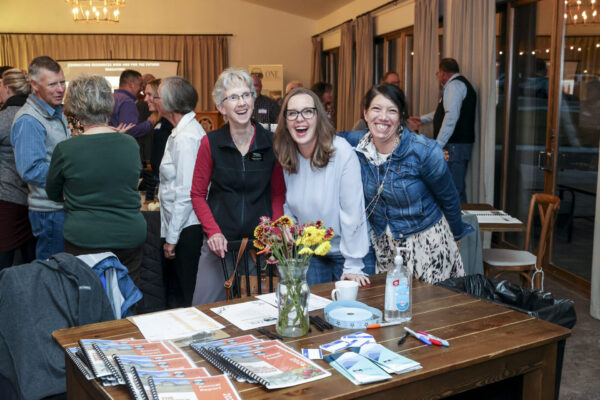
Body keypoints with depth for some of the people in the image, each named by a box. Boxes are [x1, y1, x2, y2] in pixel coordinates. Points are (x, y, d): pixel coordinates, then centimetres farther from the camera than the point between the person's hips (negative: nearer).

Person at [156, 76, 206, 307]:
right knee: (186, 292, 18)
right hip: (186, 227, 10)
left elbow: (185, 193, -21)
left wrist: (171, 238, -16)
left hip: (186, 228, -10)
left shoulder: (185, 138, -18)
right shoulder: (186, 129, 12)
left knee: (189, 295, 1)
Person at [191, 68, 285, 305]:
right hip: (220, 241, 0)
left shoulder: (271, 143, -1)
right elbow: (198, 194, 3)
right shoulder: (211, 143, -2)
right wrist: (213, 232, -10)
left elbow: (278, 194, 6)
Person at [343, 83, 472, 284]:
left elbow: (449, 198, -5)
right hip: (382, 243, 4)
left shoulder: (424, 151, -20)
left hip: (427, 243, -3)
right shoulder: (355, 143, -10)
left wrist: (456, 235, 8)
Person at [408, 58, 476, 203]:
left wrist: (438, 145, -23)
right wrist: (422, 119, 43)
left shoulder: (454, 85, -10)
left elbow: (451, 116, -23)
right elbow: (444, 111, 35)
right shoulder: (462, 84, 23)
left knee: (453, 189, -11)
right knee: (458, 188, 13)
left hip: (455, 146, -11)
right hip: (462, 143, 11)